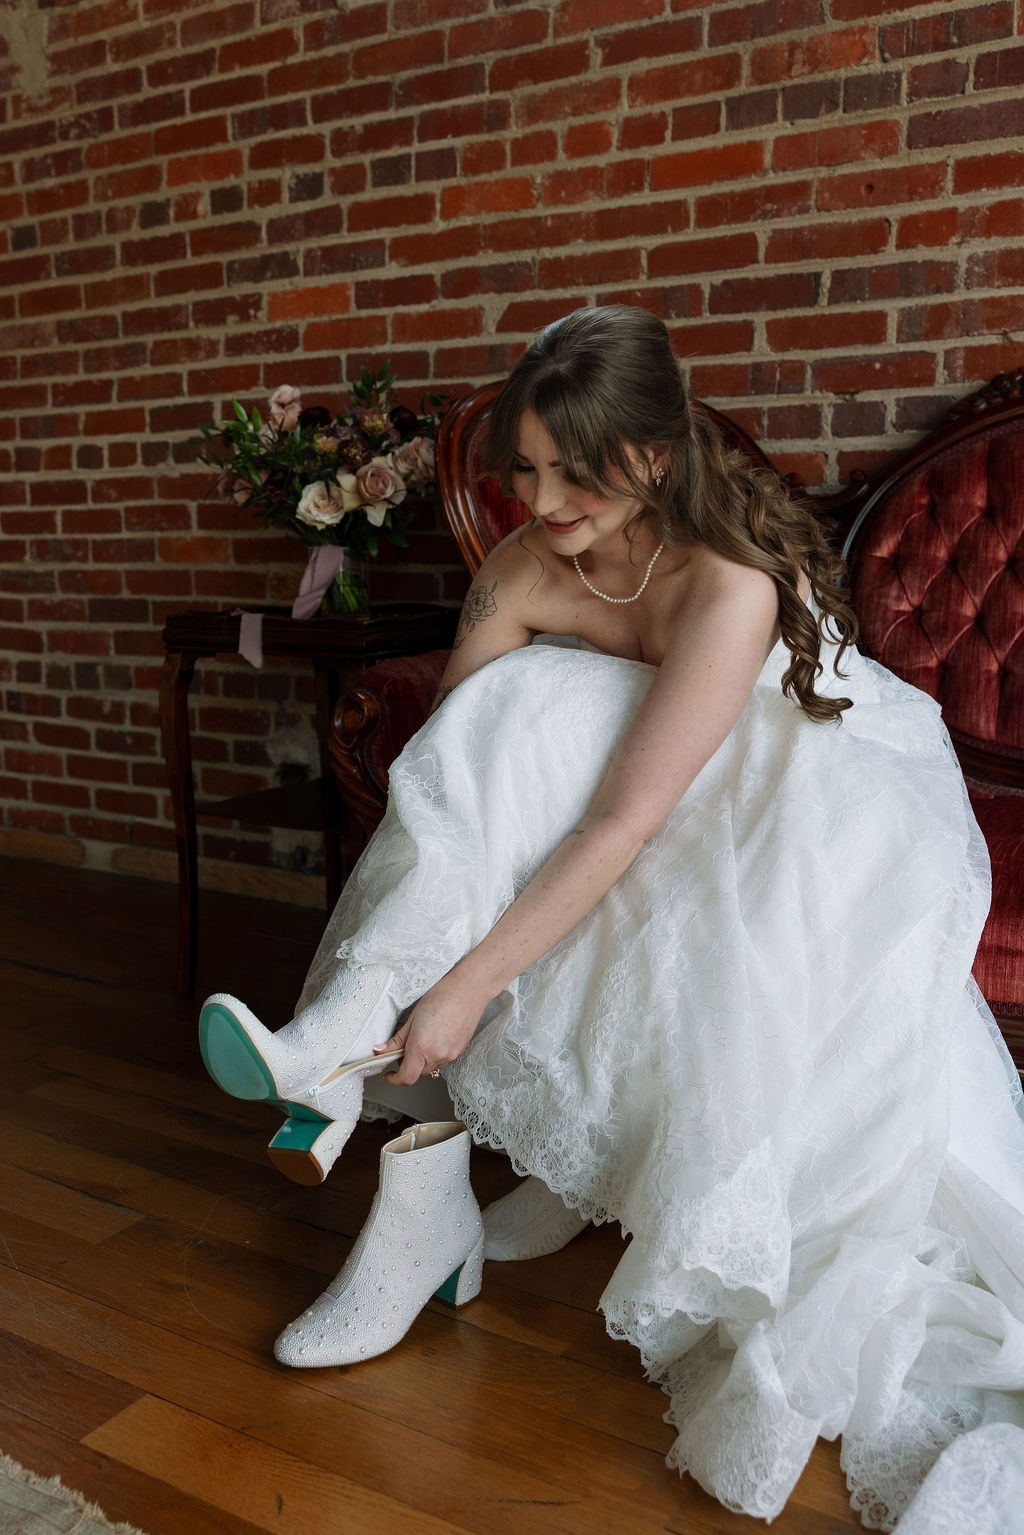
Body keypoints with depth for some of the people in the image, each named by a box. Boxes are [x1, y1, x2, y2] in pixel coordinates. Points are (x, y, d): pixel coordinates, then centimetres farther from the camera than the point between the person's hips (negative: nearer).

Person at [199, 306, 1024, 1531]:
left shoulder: (734, 578, -31)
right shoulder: (524, 571, -14)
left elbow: (625, 824, -35)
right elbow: (446, 794, -15)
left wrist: (469, 983, -36)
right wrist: (388, 982, -21)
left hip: (827, 802, -3)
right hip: (669, 805, 4)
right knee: (513, 722, -24)